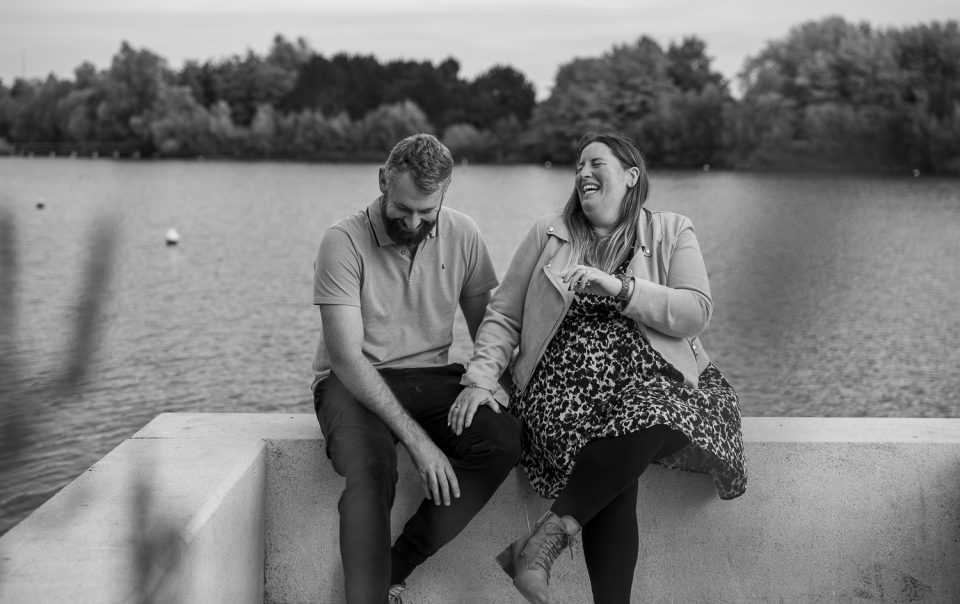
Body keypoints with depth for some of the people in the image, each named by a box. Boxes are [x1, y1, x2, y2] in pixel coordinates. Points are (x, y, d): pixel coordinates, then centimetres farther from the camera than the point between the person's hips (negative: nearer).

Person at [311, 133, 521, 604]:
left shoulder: (462, 234, 1)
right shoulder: (344, 241, -13)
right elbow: (347, 357, -19)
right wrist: (417, 440, -27)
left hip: (432, 378, 4)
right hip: (354, 383, -4)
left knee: (503, 438, -26)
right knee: (371, 468, -36)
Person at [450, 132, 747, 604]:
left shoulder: (671, 232, 12)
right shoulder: (547, 234, 16)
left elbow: (696, 313, -2)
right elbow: (503, 317, 13)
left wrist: (618, 286, -13)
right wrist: (480, 379, -4)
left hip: (650, 375, 0)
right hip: (566, 377, 0)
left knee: (649, 419, -37)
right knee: (614, 480, -31)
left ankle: (545, 540, -35)